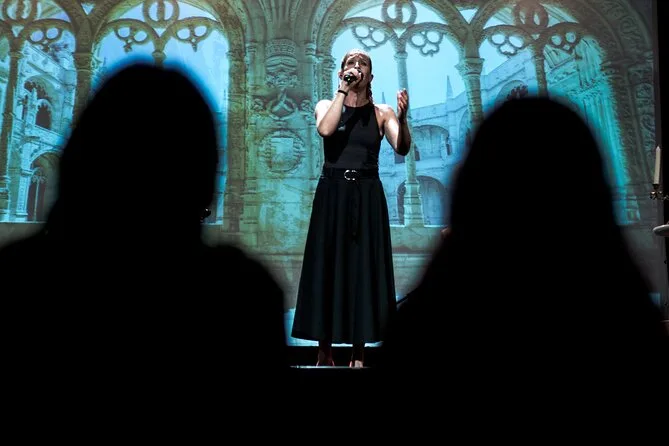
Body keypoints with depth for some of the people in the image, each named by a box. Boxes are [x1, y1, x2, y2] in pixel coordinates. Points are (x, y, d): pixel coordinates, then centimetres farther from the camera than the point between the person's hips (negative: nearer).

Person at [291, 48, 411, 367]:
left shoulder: (382, 113, 5)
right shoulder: (326, 105, 7)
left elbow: (402, 149, -11)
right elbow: (325, 129, -17)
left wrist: (402, 119, -29)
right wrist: (343, 89, -14)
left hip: (368, 196, 0)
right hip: (332, 193, 0)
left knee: (364, 269, 0)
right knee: (328, 267, 0)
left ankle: (359, 353, 7)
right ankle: (325, 350, 8)